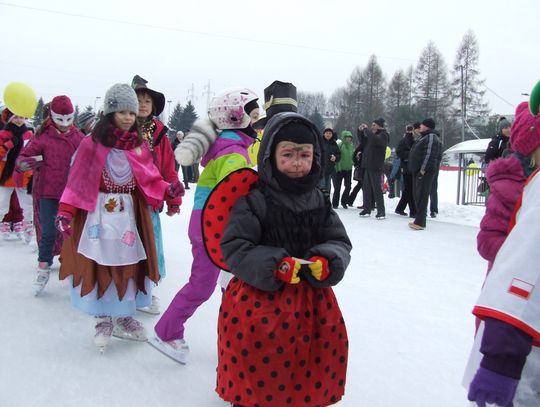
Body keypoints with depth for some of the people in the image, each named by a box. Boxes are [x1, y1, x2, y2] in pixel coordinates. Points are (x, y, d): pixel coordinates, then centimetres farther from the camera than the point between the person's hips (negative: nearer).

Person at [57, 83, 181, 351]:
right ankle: (103, 320, 20)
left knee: (129, 263, 9)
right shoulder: (92, 143, -7)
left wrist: (168, 190, -14)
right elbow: (77, 181, -7)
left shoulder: (140, 146, 5)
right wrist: (65, 210, -15)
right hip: (98, 211, -3)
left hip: (129, 211, 4)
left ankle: (123, 318, 24)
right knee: (100, 263, 2)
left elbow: (150, 181, 4)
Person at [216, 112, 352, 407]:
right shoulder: (255, 201, -12)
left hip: (312, 298, 5)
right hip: (260, 299, -4)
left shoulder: (319, 202, 4)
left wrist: (327, 261, -15)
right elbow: (234, 248, -14)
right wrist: (274, 266, -25)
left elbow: (340, 242, 7)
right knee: (260, 364, 4)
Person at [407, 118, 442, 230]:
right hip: (418, 170, 11)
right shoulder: (424, 137, 21)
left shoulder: (431, 137, -10)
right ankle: (419, 220, 19)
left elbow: (429, 154, -20)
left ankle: (420, 222, -13)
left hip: (425, 171, -10)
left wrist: (423, 169, -23)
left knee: (422, 196, -12)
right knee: (417, 196, 13)